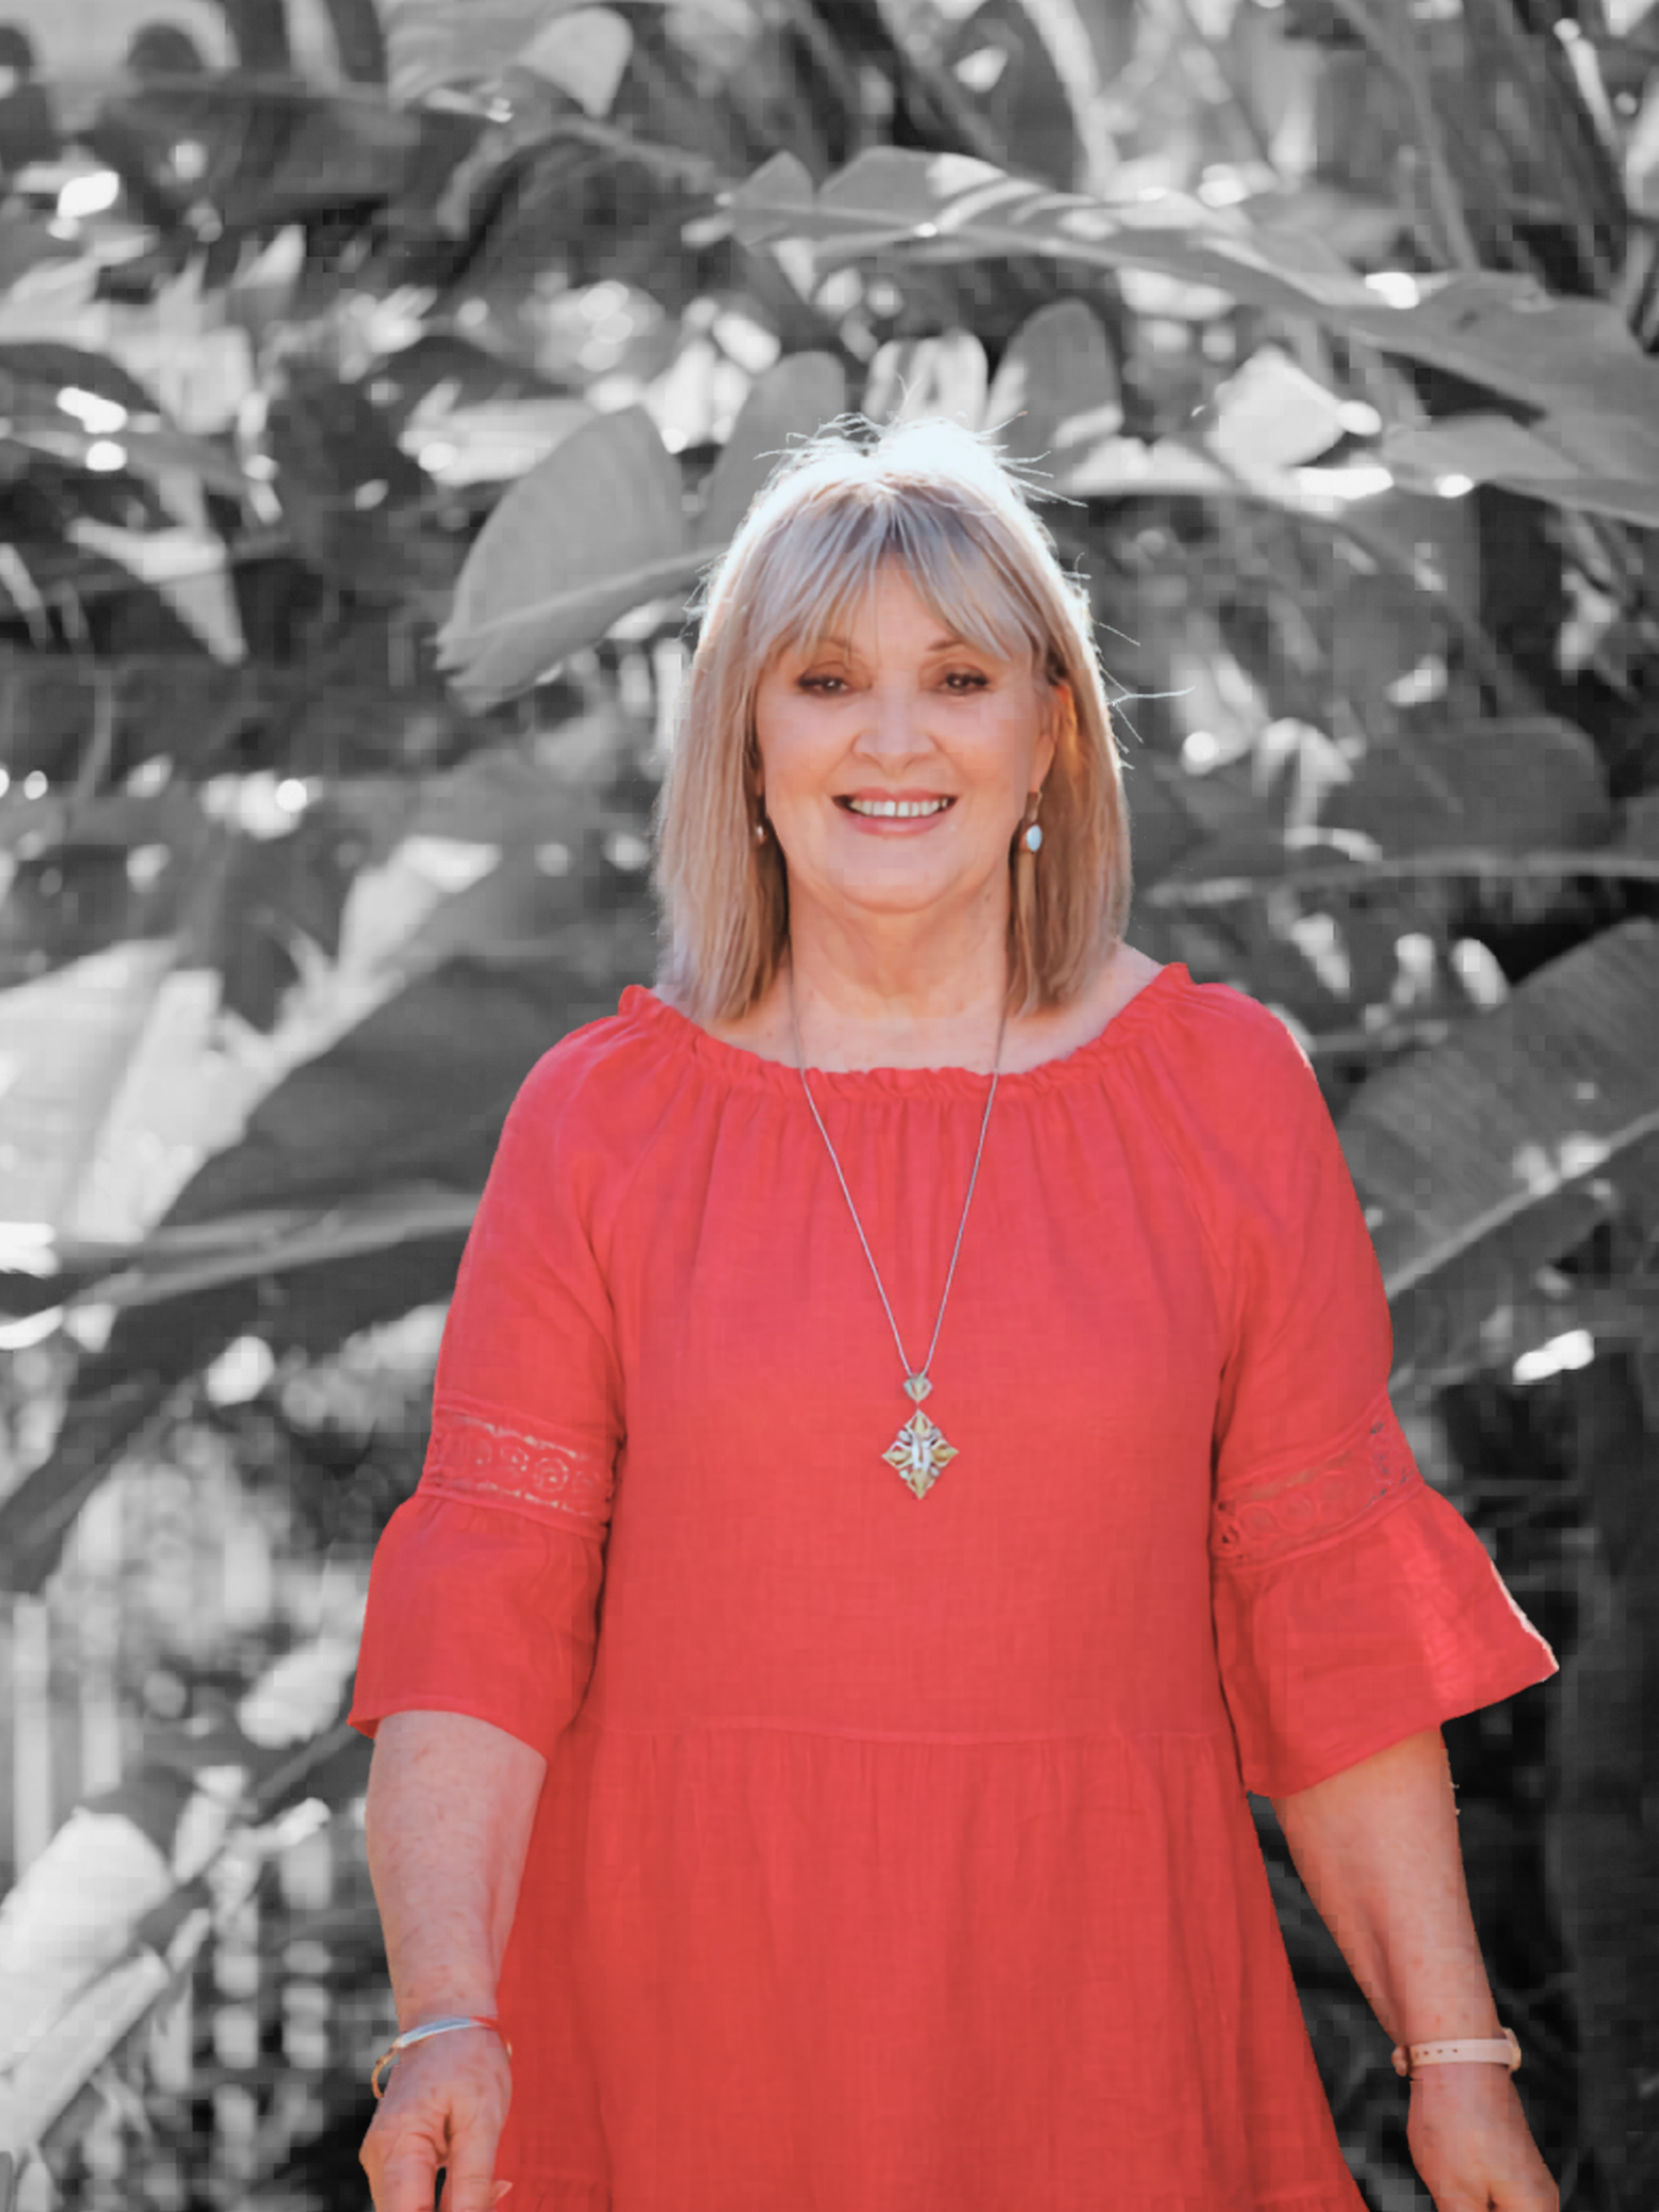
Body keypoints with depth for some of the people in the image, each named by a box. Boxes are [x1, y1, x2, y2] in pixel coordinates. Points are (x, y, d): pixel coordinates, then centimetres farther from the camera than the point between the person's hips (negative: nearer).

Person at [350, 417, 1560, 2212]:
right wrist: (447, 2020, -18)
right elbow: (485, 1602, -5)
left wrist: (1455, 2055, 1)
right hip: (687, 2029, 0)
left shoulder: (1227, 1093, 2)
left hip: (1097, 2018, 0)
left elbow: (1332, 1606, 3)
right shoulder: (598, 1119, 1)